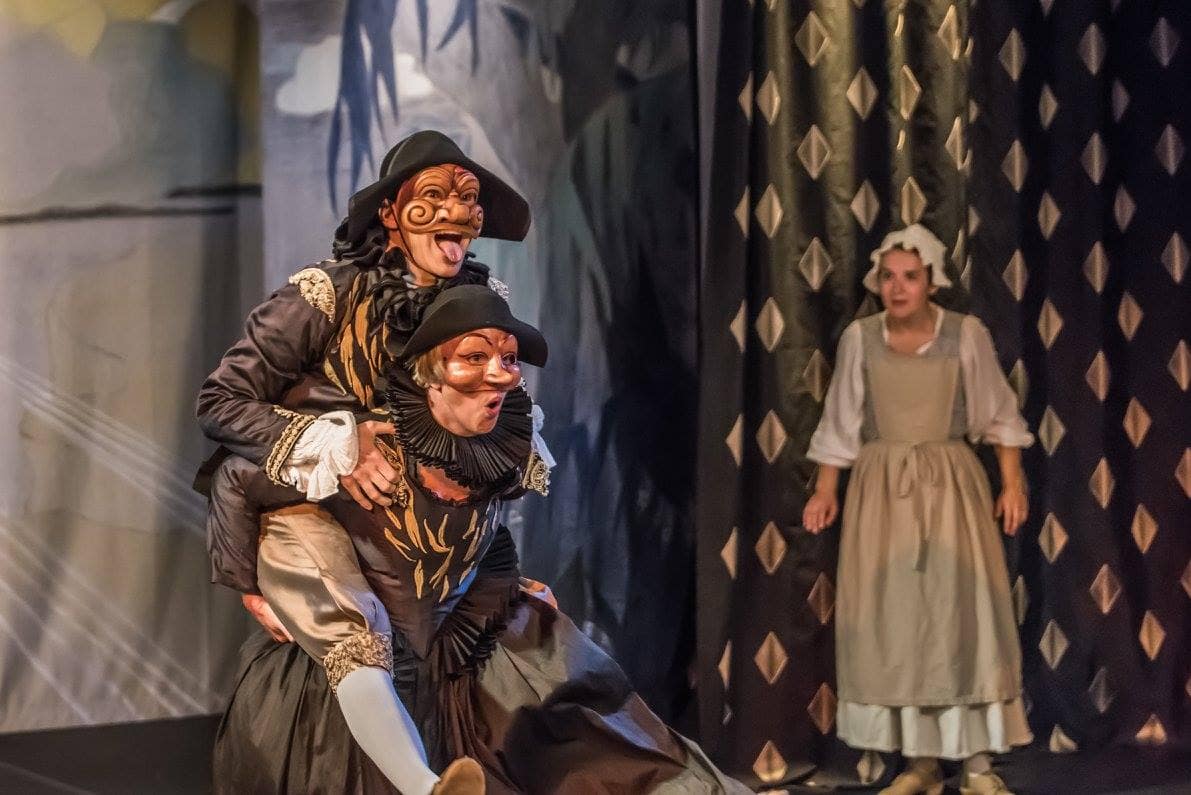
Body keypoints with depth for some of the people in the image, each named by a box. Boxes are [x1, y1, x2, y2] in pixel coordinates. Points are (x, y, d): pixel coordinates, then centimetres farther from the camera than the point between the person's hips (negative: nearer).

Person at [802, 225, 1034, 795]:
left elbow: (1000, 417, 4)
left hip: (951, 484, -1)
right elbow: (840, 423, 6)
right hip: (881, 488, 2)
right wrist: (825, 491, 1)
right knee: (894, 622, 1)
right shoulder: (859, 338, 0)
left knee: (964, 614, -5)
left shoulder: (967, 334, -3)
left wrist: (1013, 484, -3)